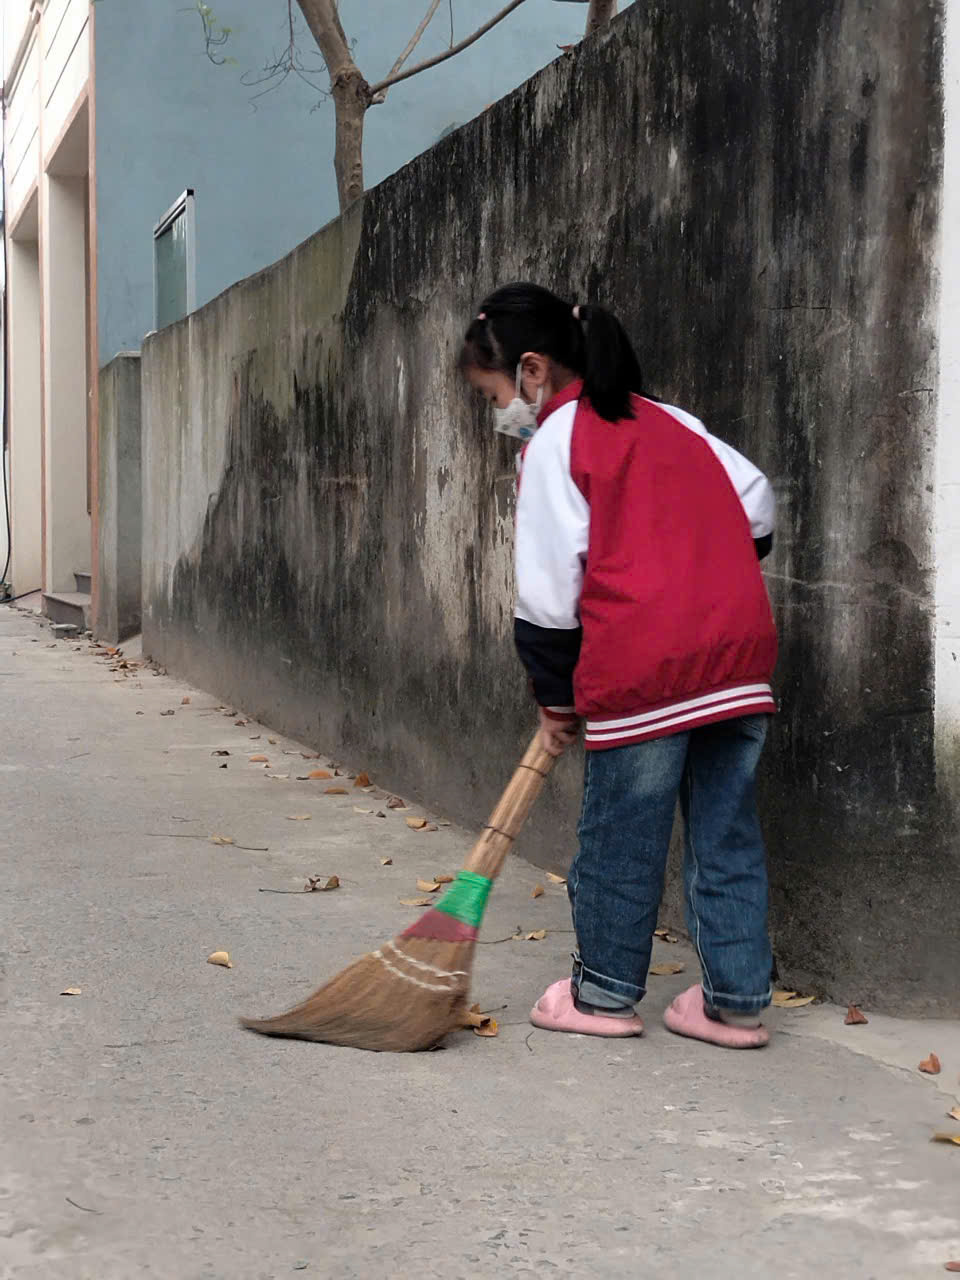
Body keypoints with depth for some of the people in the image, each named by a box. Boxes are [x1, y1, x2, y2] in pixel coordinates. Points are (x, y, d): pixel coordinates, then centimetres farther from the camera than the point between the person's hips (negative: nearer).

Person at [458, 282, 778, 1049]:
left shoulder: (555, 443, -2)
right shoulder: (668, 420, 19)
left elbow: (549, 590, -4)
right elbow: (756, 501, 17)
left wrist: (557, 698, 5)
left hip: (642, 668, -6)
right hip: (742, 654, 7)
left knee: (621, 836, 8)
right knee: (728, 834, 11)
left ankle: (605, 994, 21)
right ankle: (737, 1001, 14)